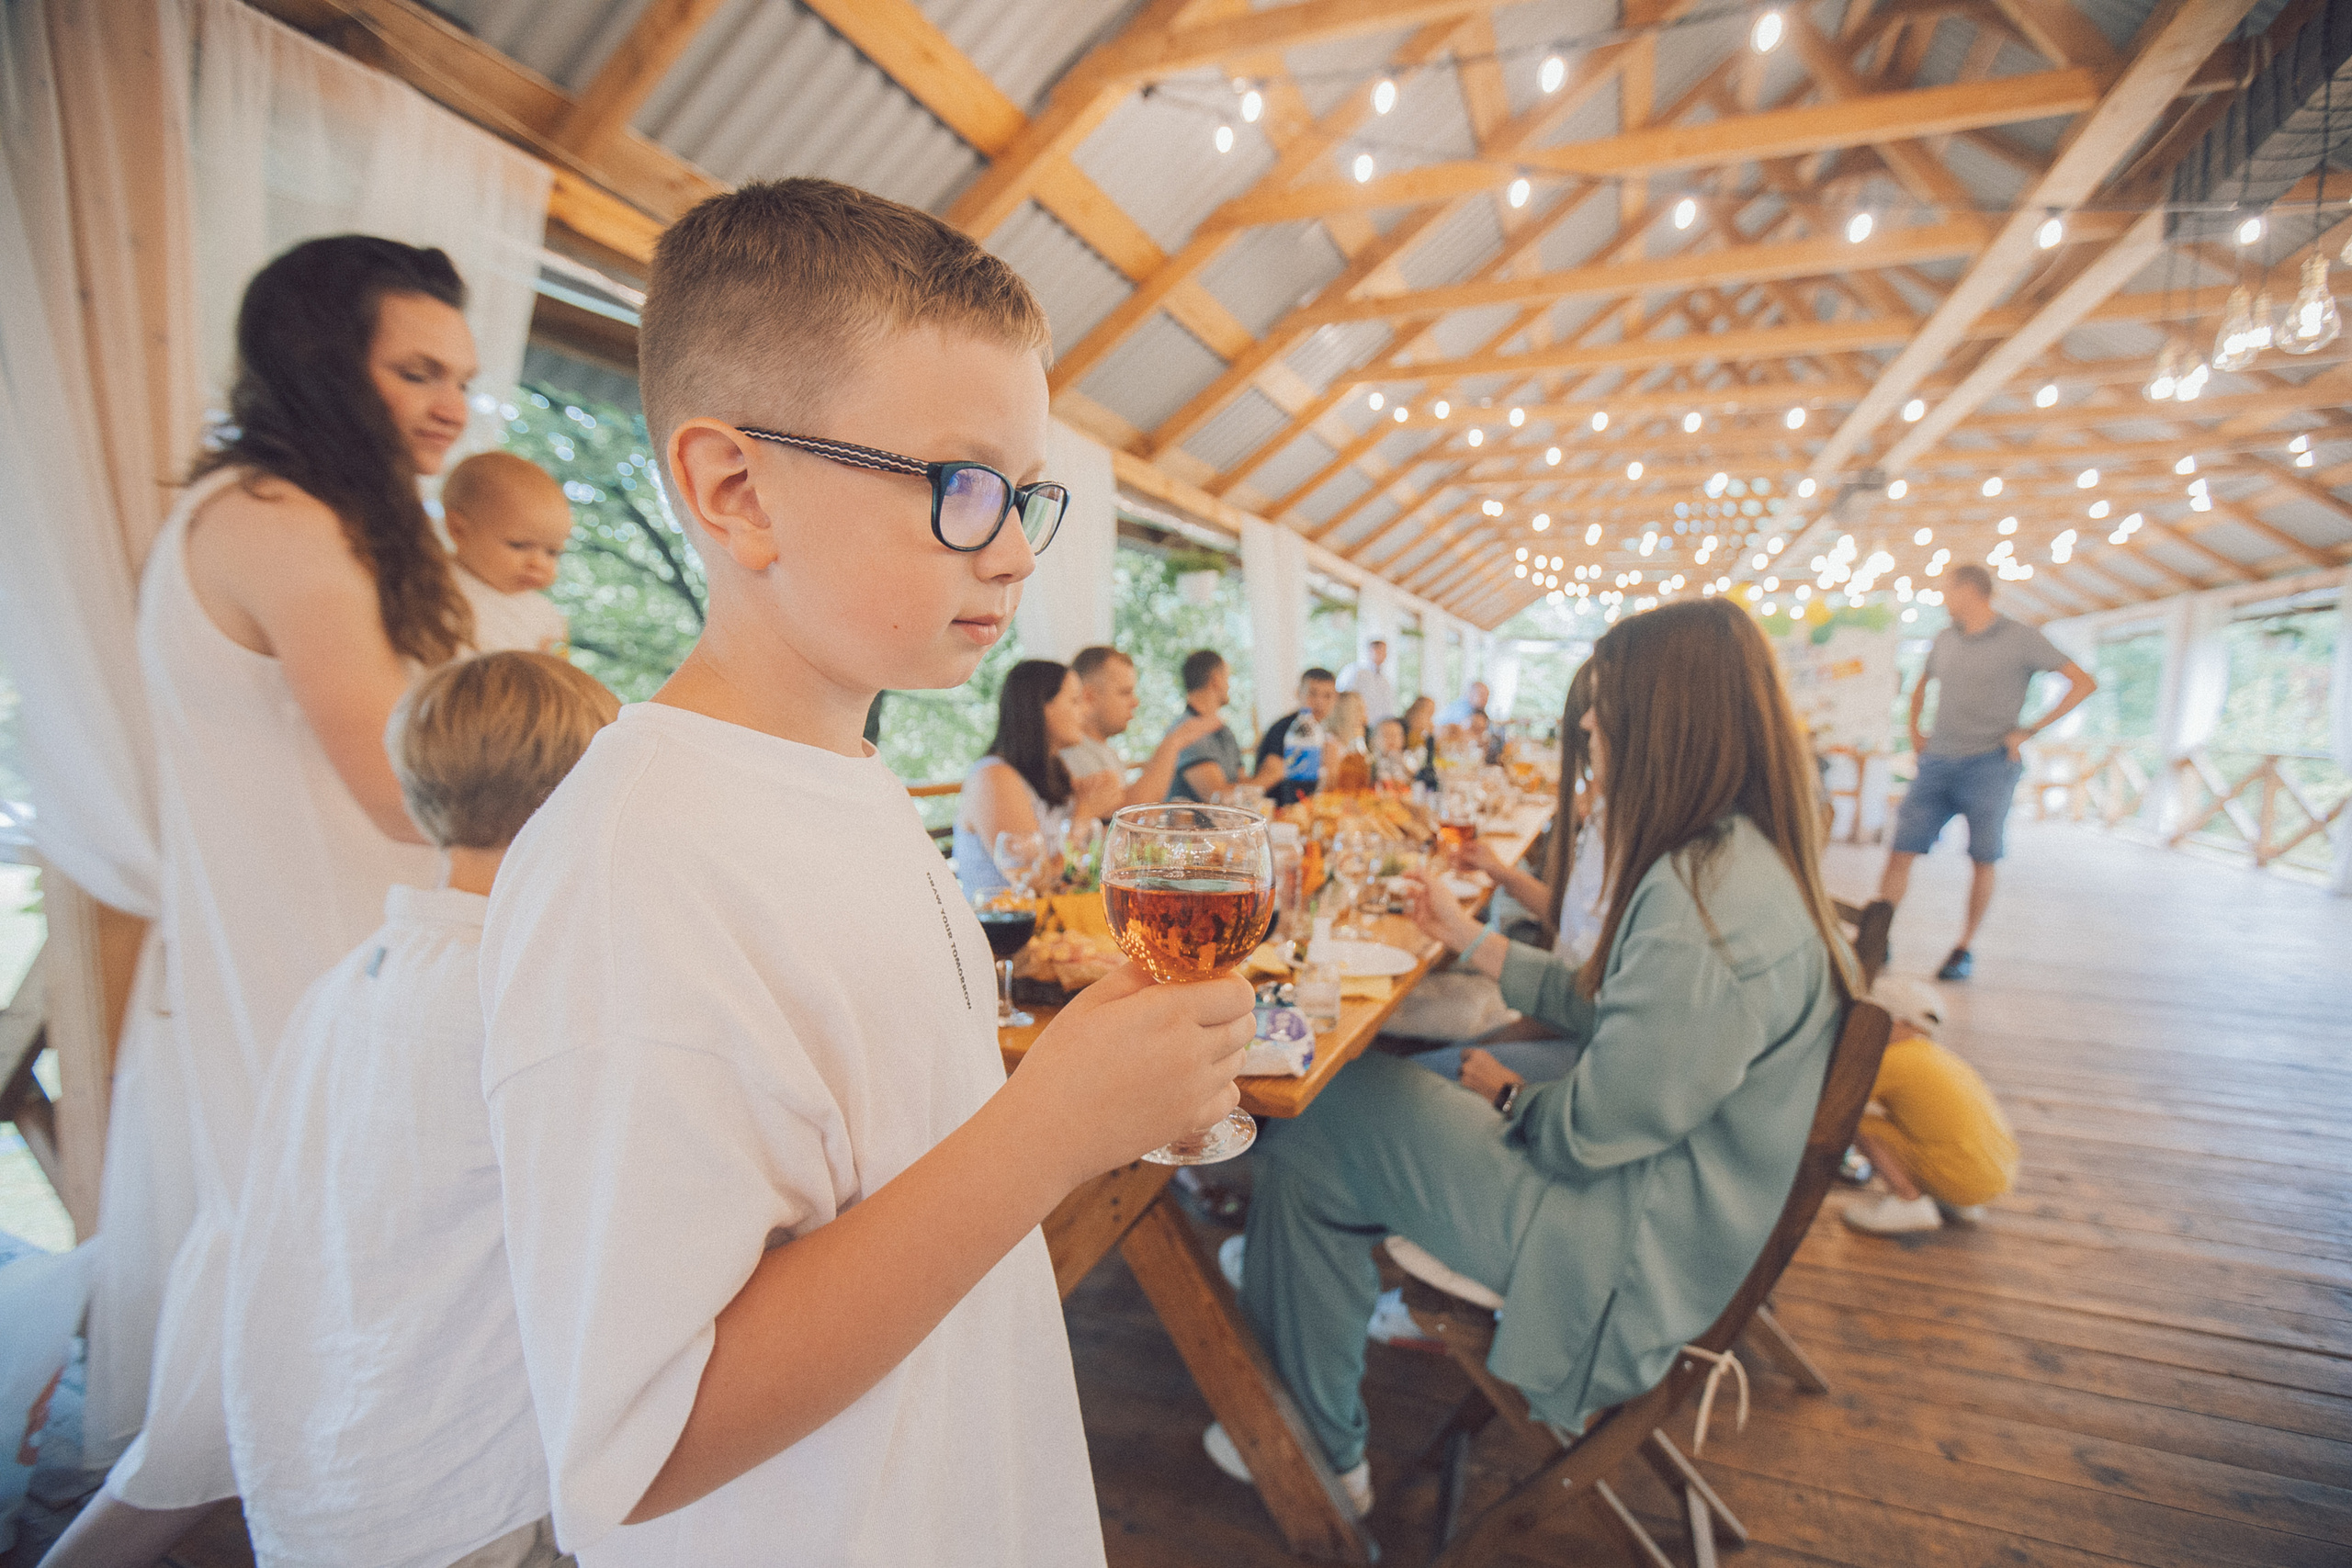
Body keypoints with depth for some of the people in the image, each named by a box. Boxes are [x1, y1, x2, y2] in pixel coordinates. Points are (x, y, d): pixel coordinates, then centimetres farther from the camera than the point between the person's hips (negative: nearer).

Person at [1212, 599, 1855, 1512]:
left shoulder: (1711, 900, -30)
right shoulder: (1735, 859, 4)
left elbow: (1596, 1127, -25)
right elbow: (1609, 1008, 10)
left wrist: (1506, 1100, -5)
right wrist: (1472, 941, 14)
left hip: (1635, 1254, -10)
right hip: (1652, 1190, 10)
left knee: (1310, 1135, -7)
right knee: (1377, 1084, 10)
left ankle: (1313, 1456, 18)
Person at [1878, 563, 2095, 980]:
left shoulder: (2020, 639, -1)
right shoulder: (1945, 639, 13)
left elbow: (2084, 683, -1)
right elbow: (1921, 687, 30)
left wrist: (2029, 730, -7)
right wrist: (1914, 730, 17)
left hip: (1989, 766, -3)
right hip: (1937, 762, 4)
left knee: (1982, 862, 4)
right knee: (1901, 852, -5)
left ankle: (1965, 947, 16)